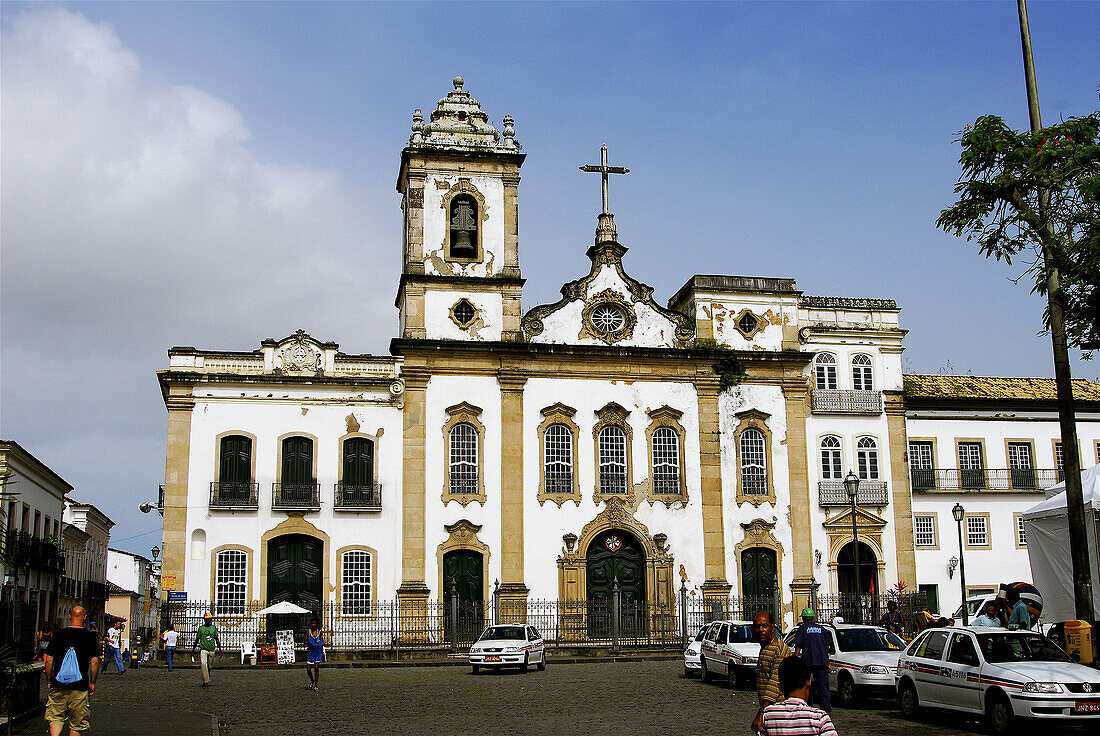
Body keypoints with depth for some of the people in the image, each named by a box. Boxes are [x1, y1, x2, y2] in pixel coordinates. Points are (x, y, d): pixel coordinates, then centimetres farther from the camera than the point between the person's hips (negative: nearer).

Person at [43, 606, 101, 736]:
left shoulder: (58, 634, 2)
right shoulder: (90, 636, -4)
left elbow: (49, 660, 3)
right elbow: (94, 662, -5)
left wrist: (49, 680, 14)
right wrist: (92, 683, 6)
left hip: (58, 686, 1)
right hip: (79, 687, -1)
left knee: (56, 718, 10)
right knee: (77, 723, 10)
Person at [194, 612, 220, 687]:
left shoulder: (214, 628, 7)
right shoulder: (201, 628, 2)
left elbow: (217, 639, 12)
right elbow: (197, 640, 9)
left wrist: (220, 649, 6)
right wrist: (193, 650, 13)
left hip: (211, 650, 3)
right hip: (203, 649, -3)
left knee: (209, 666, 10)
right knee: (203, 664, -20)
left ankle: (206, 681, 28)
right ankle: (205, 681, -20)